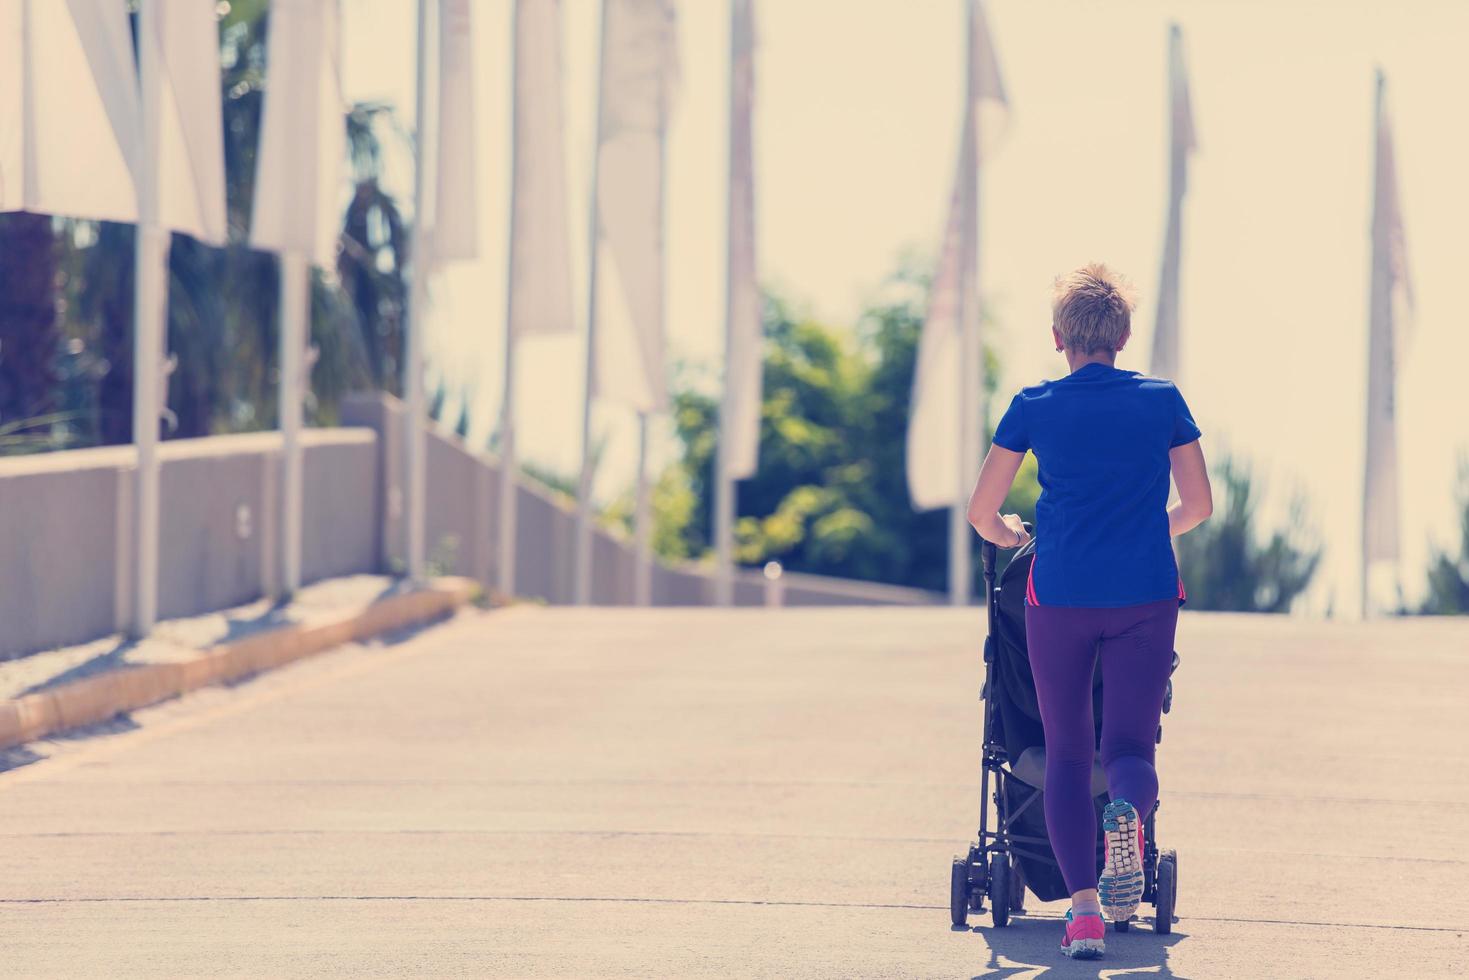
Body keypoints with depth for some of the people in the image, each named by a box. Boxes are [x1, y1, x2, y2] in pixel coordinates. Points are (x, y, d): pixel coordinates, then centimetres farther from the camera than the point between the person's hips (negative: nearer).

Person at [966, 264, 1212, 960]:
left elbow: (982, 515, 7)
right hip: (1147, 597, 0)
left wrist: (1010, 536, 30)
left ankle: (1083, 904, -5)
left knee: (1066, 752, 10)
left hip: (1060, 596, 0)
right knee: (1129, 745, 4)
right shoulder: (1163, 401, 4)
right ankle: (1128, 813, -34)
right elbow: (1198, 505, 12)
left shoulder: (1034, 408, 2)